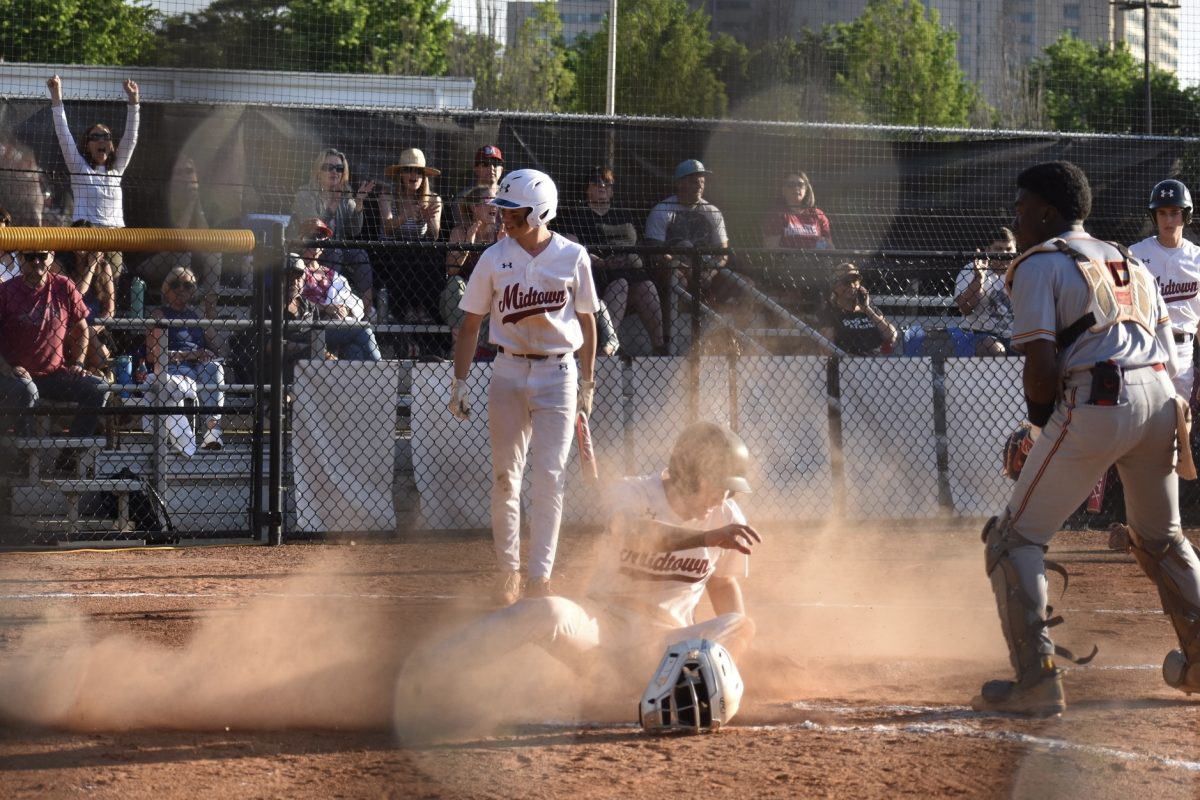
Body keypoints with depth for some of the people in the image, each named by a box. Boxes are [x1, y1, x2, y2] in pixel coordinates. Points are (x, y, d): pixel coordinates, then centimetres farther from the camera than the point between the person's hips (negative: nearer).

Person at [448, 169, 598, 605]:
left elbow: (586, 320, 7)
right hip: (508, 371, 1)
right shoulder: (494, 258, -1)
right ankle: (508, 568, 15)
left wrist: (587, 383, 6)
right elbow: (471, 323, 5)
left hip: (558, 374, -1)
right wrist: (460, 381, -1)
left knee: (550, 477, -6)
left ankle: (541, 573, -4)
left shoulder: (573, 257, -2)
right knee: (506, 477, 4)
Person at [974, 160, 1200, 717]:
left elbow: (1041, 366, -8)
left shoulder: (1039, 264, 4)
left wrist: (1041, 421, 10)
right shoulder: (1129, 263, 25)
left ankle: (1038, 680, -9)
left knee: (1015, 538, 1)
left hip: (1096, 402, -7)